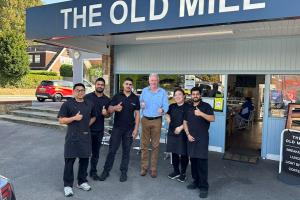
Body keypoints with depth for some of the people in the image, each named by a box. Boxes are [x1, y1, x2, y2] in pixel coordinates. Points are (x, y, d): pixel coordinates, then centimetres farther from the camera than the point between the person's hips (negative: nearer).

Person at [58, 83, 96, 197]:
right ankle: (68, 185, 14)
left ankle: (82, 182, 28)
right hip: (72, 137, -4)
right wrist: (74, 118, -16)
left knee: (84, 159, 11)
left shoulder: (89, 104, 11)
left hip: (86, 136, 4)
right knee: (69, 161, 0)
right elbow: (61, 120, -5)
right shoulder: (67, 104, -2)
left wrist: (87, 124, 7)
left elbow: (93, 117, 23)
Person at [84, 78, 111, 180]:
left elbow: (108, 115, 12)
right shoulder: (87, 97, -4)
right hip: (87, 128, -2)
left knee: (96, 152, 13)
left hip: (99, 130, 3)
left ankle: (93, 171, 28)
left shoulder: (107, 100, 5)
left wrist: (105, 113, -11)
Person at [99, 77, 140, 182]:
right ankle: (106, 171, 17)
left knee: (126, 151, 9)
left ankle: (123, 172, 21)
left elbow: (137, 114, 3)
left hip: (129, 129, 1)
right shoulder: (117, 96, 2)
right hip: (117, 128, 0)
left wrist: (136, 128, -3)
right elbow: (109, 110, -3)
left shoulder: (135, 98, 3)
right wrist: (115, 108, -26)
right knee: (112, 150, 4)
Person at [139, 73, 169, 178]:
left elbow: (166, 106, -4)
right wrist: (141, 105, -12)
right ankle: (144, 167, 16)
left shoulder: (163, 92, 1)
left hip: (157, 121, -1)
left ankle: (154, 168, 16)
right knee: (144, 144, 5)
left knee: (155, 145, 5)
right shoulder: (144, 91, 8)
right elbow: (140, 102, 11)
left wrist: (162, 110, -25)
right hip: (145, 119, 2)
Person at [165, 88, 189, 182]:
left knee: (183, 154, 5)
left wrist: (181, 127, -20)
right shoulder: (172, 106, 10)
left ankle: (183, 173, 21)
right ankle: (176, 171, 31)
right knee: (174, 153, 14)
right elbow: (167, 114, 30)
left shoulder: (187, 107, -9)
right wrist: (167, 117, 8)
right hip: (172, 133, 6)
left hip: (183, 134, -5)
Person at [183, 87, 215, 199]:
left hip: (202, 138, -5)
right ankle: (196, 181, 24)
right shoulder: (188, 108, 14)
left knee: (202, 162, -6)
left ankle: (204, 187, 1)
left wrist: (201, 114, -24)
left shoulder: (206, 106, 0)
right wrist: (188, 134, 0)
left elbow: (212, 119, -11)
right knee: (193, 161, 10)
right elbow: (185, 122, 13)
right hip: (191, 138, 5)